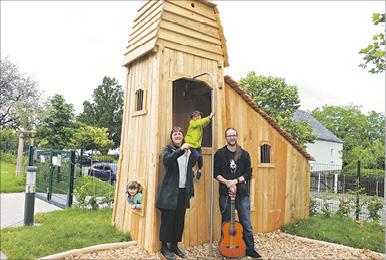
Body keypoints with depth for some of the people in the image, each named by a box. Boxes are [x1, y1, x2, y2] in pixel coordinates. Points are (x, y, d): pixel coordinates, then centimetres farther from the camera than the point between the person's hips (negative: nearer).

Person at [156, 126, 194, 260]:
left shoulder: (188, 151, 13)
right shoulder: (168, 149, -1)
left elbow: (189, 171, 16)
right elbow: (166, 160, -24)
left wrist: (191, 190, 13)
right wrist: (181, 149, -34)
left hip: (183, 191, 5)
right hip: (170, 190, -5)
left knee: (180, 219, 9)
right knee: (167, 219, 2)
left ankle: (174, 245, 24)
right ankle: (164, 247, 17)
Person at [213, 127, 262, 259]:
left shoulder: (244, 154, 5)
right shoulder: (220, 153, 1)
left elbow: (248, 173, 1)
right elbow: (216, 173, -1)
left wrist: (235, 181, -14)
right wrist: (227, 182, -16)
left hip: (242, 193, 1)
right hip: (225, 193, 0)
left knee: (246, 224, 4)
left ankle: (250, 249, 20)